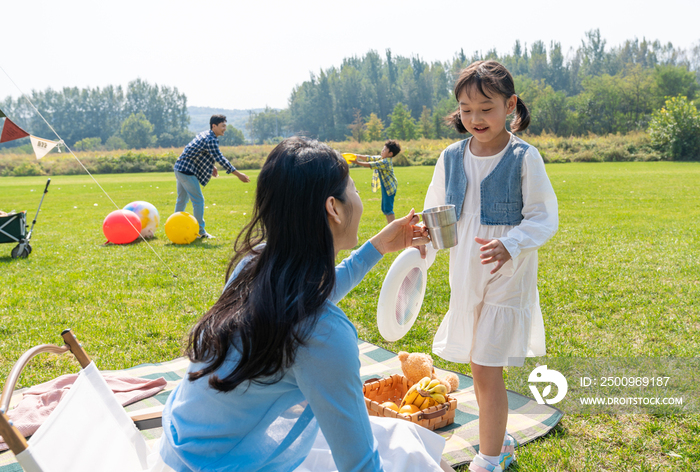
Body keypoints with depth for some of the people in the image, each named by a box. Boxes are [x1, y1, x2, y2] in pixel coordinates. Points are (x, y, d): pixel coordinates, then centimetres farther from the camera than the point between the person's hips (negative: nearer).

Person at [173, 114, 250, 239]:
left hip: (180, 168, 10)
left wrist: (211, 166, 13)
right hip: (186, 170, -10)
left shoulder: (205, 134, 13)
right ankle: (200, 231, -1)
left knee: (182, 199, 18)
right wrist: (238, 174, -23)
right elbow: (220, 158, -24)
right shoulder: (210, 139, -18)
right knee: (198, 200, -5)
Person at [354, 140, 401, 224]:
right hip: (385, 188, 10)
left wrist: (358, 162, -26)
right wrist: (358, 156, -8)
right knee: (384, 209, 15)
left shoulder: (386, 162, -21)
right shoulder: (380, 158, 7)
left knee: (388, 209, -9)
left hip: (389, 188, -10)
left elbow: (371, 165, -25)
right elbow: (369, 158, 6)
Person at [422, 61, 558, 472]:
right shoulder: (451, 157, 2)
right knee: (481, 367, 16)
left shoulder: (524, 157, -11)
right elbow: (434, 217, 10)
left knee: (487, 369, -6)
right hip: (465, 279, 5)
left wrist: (510, 245, -26)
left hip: (507, 278, -5)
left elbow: (545, 217, -11)